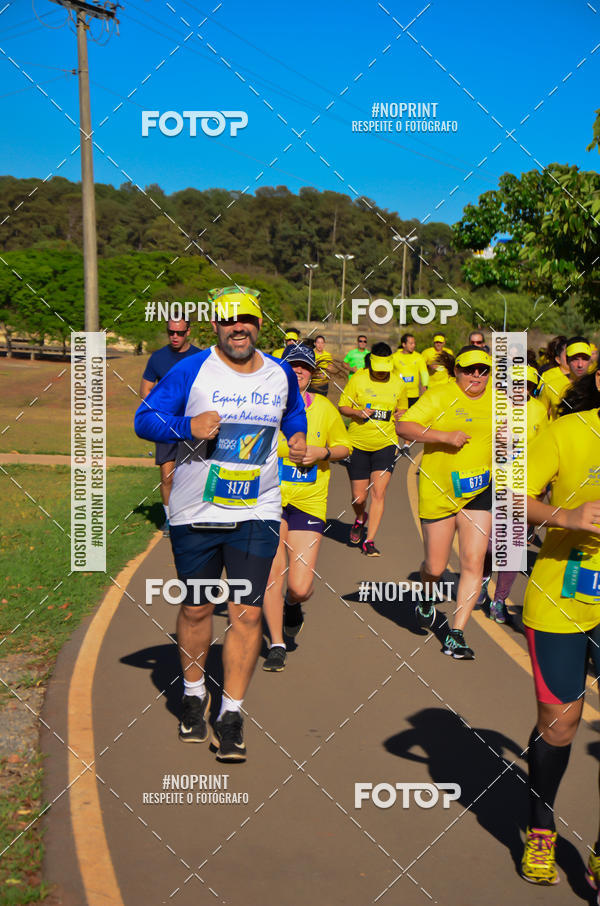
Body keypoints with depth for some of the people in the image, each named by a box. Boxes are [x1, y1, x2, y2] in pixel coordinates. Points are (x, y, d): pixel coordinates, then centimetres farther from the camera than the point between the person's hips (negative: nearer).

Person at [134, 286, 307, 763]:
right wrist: (188, 427, -24)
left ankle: (231, 715, 8)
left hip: (257, 512, 2)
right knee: (196, 608, 10)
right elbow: (144, 418, -7)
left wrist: (298, 436, 9)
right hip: (196, 512, -1)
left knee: (247, 613, -3)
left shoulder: (281, 374, 5)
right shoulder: (192, 371, -7)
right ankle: (194, 693, 35)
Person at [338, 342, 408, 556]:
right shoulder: (358, 379, -4)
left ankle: (369, 541, -3)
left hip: (386, 444, 1)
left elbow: (402, 409, 20)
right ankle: (360, 519, 40)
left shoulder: (398, 384, 4)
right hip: (358, 444, -1)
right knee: (358, 498, 4)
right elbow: (343, 407, 2)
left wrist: (400, 415, -4)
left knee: (378, 492, -11)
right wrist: (358, 412, -19)